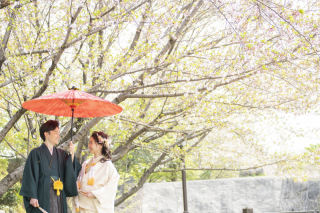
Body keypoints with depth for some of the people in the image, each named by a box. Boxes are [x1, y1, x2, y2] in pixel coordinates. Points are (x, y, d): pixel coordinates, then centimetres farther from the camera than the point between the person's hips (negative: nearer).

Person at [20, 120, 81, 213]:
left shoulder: (62, 154, 14)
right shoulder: (36, 153, 0)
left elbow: (73, 171, 5)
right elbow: (30, 175, -7)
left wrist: (72, 154, -4)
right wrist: (32, 196, -15)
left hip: (59, 198, 5)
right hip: (42, 198, -5)